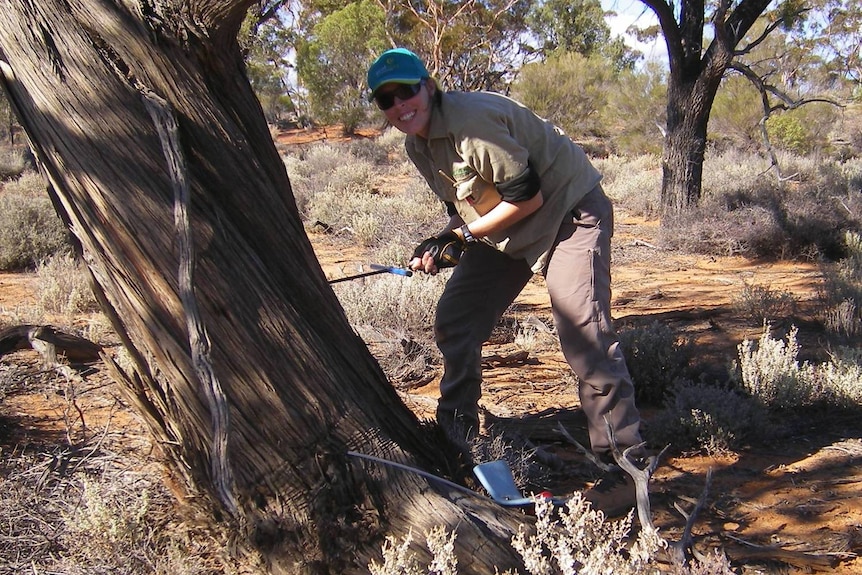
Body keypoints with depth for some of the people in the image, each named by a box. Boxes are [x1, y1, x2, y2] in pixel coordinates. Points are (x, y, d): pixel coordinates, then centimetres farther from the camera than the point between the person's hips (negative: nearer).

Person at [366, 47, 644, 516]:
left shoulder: (471, 120, -27)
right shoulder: (418, 145, 1)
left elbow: (527, 196, -24)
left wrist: (462, 237, -20)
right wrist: (439, 247, -9)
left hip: (569, 212, -9)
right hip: (505, 229, 9)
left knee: (583, 332, -20)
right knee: (454, 319, 7)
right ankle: (454, 437, 23)